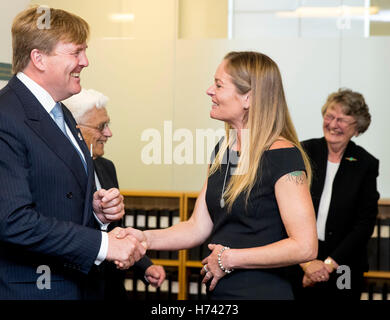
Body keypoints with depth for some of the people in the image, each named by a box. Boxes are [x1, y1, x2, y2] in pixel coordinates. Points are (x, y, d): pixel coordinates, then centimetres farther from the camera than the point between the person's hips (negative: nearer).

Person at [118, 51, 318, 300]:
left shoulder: (283, 156, -16)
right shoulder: (224, 150, 8)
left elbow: (305, 247, -21)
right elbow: (198, 227, 8)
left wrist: (230, 259, -16)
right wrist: (146, 238, -8)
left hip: (263, 291, -8)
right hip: (220, 292, 8)